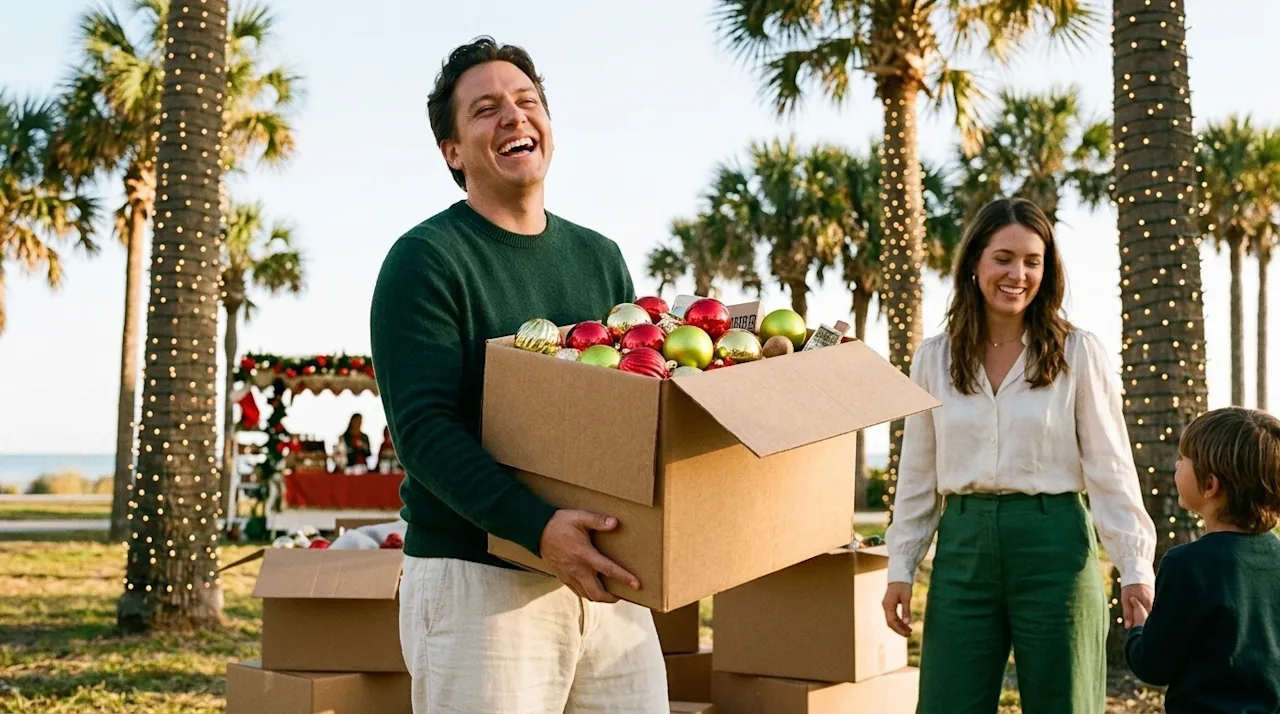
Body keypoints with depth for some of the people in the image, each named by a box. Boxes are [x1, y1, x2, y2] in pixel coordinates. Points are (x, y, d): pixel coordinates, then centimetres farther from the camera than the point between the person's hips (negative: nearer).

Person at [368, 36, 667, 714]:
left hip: (601, 576, 6)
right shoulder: (426, 259, -5)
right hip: (477, 581, -5)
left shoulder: (600, 258, 14)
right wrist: (539, 527, -27)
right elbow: (423, 429, -15)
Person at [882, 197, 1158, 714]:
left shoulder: (1080, 355, -1)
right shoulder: (934, 359, 7)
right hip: (963, 546, 2)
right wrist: (901, 568, 7)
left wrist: (1135, 566, -8)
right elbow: (917, 476, 10)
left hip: (1053, 544, -2)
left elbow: (1110, 468, -2)